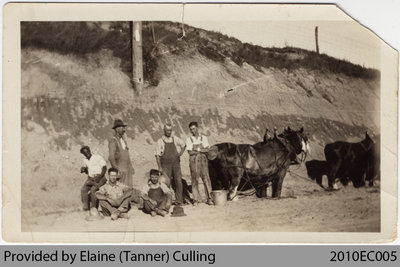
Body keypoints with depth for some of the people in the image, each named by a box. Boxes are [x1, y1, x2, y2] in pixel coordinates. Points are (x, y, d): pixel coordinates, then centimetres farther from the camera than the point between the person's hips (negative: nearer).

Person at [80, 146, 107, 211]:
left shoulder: (98, 157, -2)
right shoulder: (85, 160, 16)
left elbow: (104, 168, -6)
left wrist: (99, 177, -18)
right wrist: (83, 169, 9)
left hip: (100, 178, -5)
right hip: (90, 178, 5)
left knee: (93, 189, -30)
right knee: (83, 189, -22)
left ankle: (94, 207, -21)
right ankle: (86, 207, -22)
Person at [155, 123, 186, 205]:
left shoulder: (175, 139, 8)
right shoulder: (160, 141, -1)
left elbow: (183, 145, 26)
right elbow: (157, 155, -2)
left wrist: (180, 154, 10)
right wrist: (160, 167, -8)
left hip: (176, 163, 2)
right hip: (166, 165, -2)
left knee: (178, 181, -6)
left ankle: (179, 201, -2)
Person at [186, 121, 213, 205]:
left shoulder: (203, 138, 11)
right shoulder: (189, 139, 7)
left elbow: (207, 150, 1)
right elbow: (190, 152, -3)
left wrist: (197, 149, -9)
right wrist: (201, 150, -4)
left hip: (203, 159, 1)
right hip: (193, 160, -1)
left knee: (206, 178, -6)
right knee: (194, 179, -4)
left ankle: (209, 198, -4)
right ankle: (196, 199, 2)